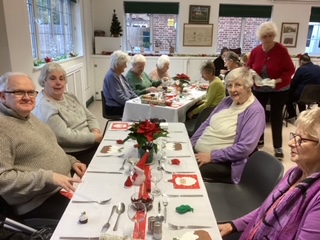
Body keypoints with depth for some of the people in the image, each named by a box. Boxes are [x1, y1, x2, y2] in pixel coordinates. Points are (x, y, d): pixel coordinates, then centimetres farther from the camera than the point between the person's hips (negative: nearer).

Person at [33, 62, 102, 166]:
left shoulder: (70, 97, 14)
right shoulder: (44, 107, -14)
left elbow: (90, 117, 14)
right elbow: (64, 136, -23)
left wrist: (95, 131, -7)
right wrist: (94, 137, -18)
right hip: (74, 156, -9)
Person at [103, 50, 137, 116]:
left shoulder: (120, 75, 14)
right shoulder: (111, 76, -15)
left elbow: (129, 90, 17)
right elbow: (118, 96, -21)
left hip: (125, 104, 9)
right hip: (115, 108, -9)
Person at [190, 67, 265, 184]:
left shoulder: (255, 111, -13)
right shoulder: (227, 101, 10)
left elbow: (245, 147, -22)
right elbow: (206, 124, 16)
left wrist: (212, 155, -21)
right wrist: (190, 144, 5)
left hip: (222, 163, -7)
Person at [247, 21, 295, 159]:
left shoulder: (281, 50, -17)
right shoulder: (255, 51, -6)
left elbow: (290, 70, -15)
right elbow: (249, 69, 4)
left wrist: (277, 81, -29)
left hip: (279, 90, -3)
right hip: (259, 89, 4)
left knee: (276, 117, 1)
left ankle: (278, 147, 10)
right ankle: (259, 139, 29)